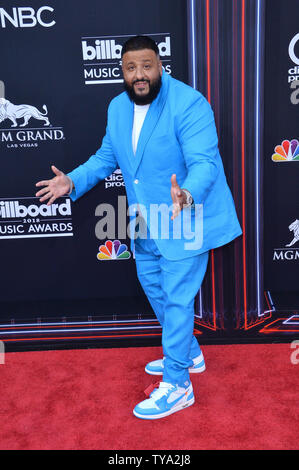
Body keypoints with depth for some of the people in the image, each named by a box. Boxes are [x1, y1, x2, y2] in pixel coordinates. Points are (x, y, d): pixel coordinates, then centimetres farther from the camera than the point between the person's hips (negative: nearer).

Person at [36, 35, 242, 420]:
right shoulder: (117, 107, 5)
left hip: (186, 221, -8)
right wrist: (73, 181, -1)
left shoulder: (188, 104, -20)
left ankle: (176, 386, 17)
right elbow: (106, 156, 13)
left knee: (176, 299, -2)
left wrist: (186, 195, -48)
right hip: (145, 225, 8)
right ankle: (189, 355, 42)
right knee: (155, 290, 20)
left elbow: (204, 163, -28)